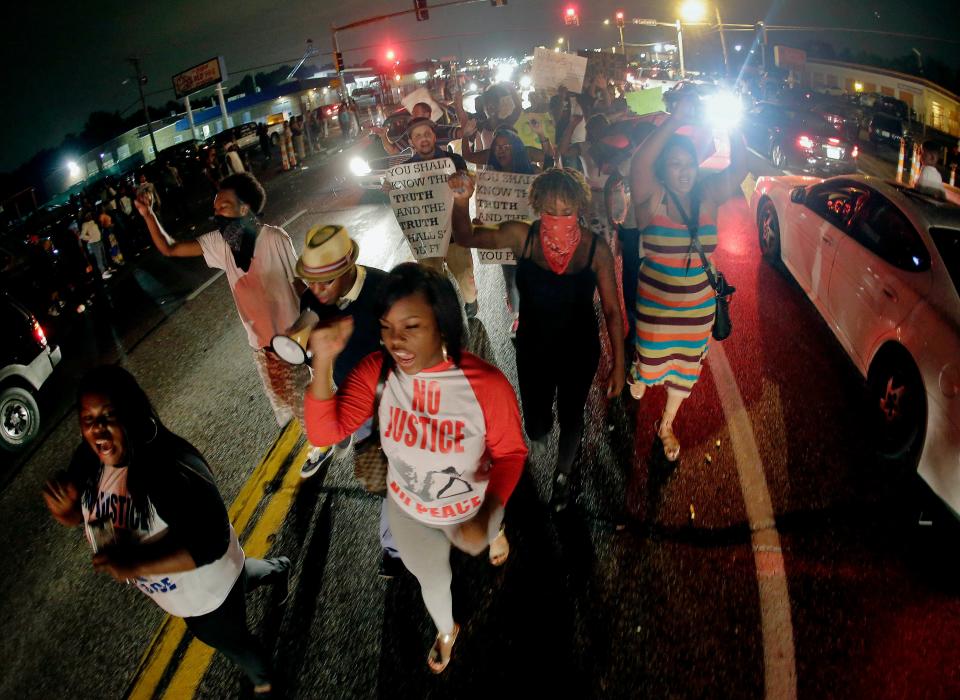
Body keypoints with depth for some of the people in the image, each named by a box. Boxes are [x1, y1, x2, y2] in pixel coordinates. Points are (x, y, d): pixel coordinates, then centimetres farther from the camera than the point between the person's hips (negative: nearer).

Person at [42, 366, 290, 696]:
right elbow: (88, 512, 1)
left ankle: (263, 680, 58)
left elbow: (211, 541, -41)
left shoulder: (170, 466, -41)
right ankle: (278, 569, 67)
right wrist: (68, 511, -22)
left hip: (206, 593, -7)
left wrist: (136, 564, -46)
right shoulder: (88, 461, -15)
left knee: (228, 641, 23)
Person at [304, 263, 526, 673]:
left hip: (471, 507, -2)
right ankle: (447, 630, 66)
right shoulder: (376, 371, -26)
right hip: (406, 508, 2)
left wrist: (487, 517, -32)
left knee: (475, 544, 35)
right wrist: (322, 362, -43)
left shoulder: (487, 384, -35)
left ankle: (495, 533, 75)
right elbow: (324, 432, -31)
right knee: (432, 580, 30)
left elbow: (510, 452, -20)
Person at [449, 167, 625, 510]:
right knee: (536, 427, 13)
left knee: (571, 417, 20)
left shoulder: (596, 248, -20)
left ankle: (563, 474, 52)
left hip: (579, 353, -1)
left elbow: (612, 310, -12)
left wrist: (618, 365, -7)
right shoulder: (523, 236, -18)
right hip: (533, 351, 1)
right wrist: (461, 201, -34)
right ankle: (540, 432, 55)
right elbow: (466, 237, -13)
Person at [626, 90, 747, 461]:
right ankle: (640, 377, 58)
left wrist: (730, 125, -28)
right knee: (652, 358, 19)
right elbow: (639, 164, -34)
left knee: (685, 368, 16)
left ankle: (667, 425, 40)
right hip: (655, 303, -3)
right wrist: (675, 121, -40)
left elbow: (739, 168, -16)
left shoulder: (706, 196, -5)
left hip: (698, 306, 3)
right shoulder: (652, 199, -16)